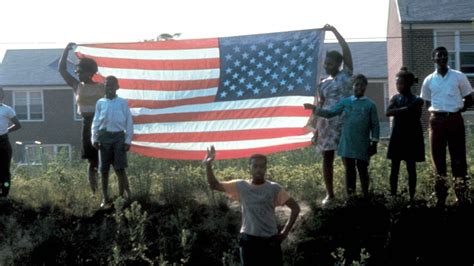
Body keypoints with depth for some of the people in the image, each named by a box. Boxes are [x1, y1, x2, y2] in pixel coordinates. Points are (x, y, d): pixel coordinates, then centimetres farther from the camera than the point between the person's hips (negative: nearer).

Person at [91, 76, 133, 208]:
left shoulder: (122, 102, 5)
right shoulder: (100, 103, 10)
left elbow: (129, 122, 5)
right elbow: (96, 122, 9)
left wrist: (128, 140, -1)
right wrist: (94, 138, -1)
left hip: (118, 137, -2)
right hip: (104, 137, 2)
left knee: (120, 168, -7)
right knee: (103, 169, 5)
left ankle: (124, 194, 1)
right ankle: (105, 198, 12)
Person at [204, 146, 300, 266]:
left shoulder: (274, 188, -2)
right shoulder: (240, 186, 2)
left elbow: (295, 207, 0)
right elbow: (214, 185, 6)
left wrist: (285, 231, -4)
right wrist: (208, 166, -8)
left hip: (270, 240, -1)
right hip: (248, 240, 1)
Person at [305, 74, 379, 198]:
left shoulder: (370, 105, 0)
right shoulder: (345, 102, 6)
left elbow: (375, 125, 1)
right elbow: (330, 113, 2)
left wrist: (374, 143, -3)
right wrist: (314, 108, -10)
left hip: (362, 145, -2)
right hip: (346, 144, 2)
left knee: (362, 170, 5)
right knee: (349, 170, 7)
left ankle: (365, 196, 13)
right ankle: (350, 196, 14)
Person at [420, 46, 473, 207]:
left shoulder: (459, 77, 1)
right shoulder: (429, 80, 6)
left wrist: (457, 109, -5)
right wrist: (436, 111, 0)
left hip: (455, 120, -2)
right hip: (437, 120, 2)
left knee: (458, 158, -2)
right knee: (438, 158, 3)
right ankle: (441, 197, 10)